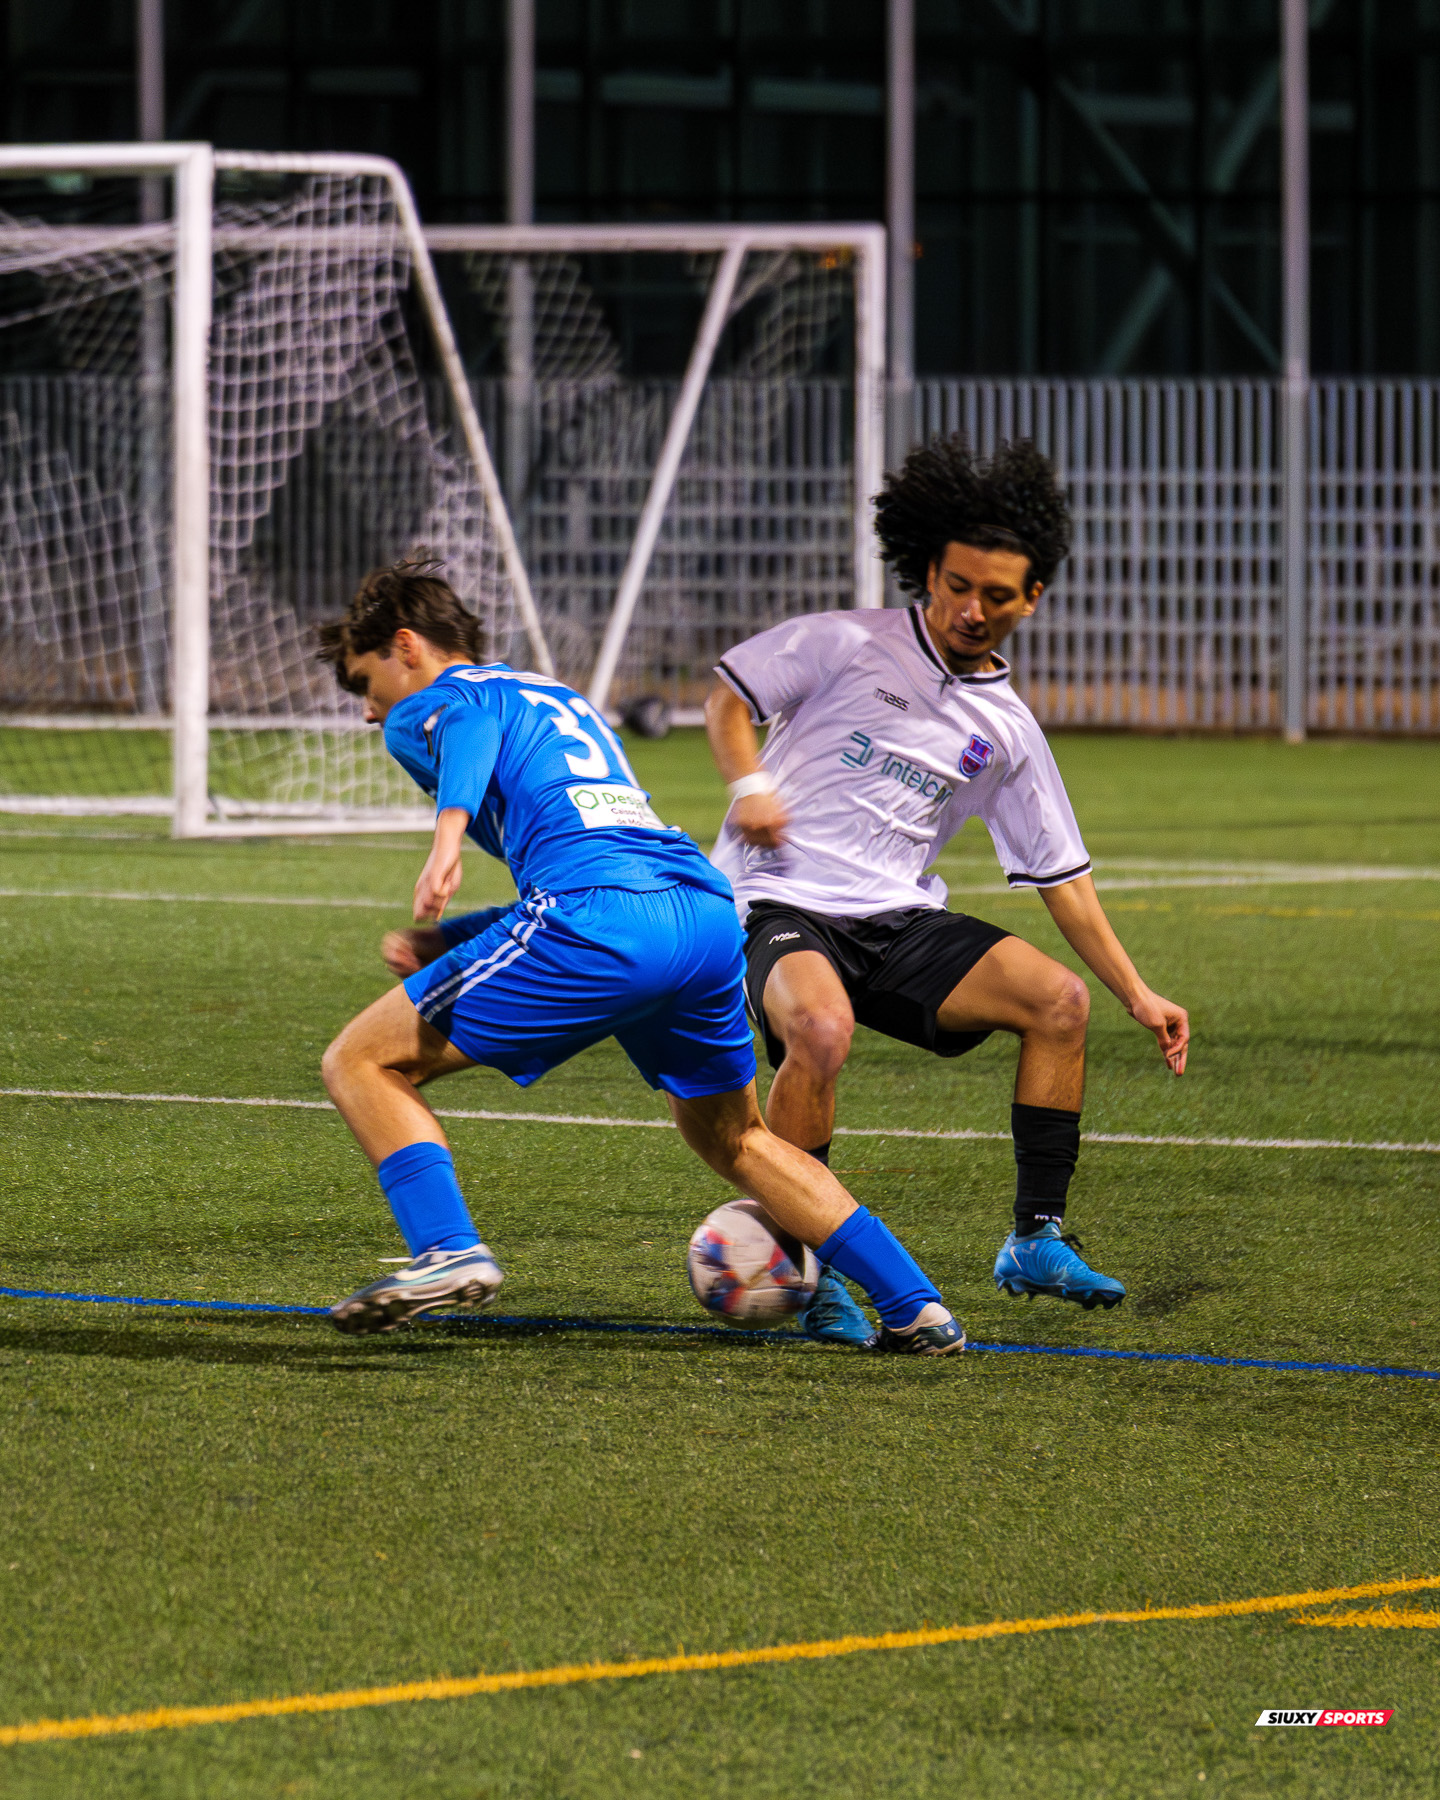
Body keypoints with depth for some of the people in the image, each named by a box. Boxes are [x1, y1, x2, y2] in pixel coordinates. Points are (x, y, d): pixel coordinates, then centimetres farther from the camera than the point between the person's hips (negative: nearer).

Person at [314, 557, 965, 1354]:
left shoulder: (426, 707, 13)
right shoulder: (563, 700, 37)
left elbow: (472, 729, -14)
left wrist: (448, 833, -32)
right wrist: (443, 941, 38)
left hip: (599, 917, -8)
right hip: (711, 908, 8)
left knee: (362, 1062, 3)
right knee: (733, 1138, 28)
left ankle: (447, 1251, -15)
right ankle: (915, 1309, 20)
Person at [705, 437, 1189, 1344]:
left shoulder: (1007, 728, 12)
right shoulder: (848, 645, 0)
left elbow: (1061, 874, 16)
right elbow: (728, 695, 9)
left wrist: (1137, 994, 12)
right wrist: (751, 784, -10)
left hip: (900, 922, 5)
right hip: (780, 903, -5)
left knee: (1059, 1000, -14)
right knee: (822, 1030, -36)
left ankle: (1037, 1240, -4)